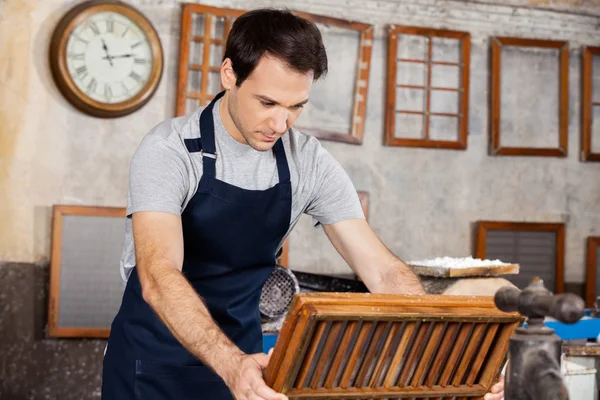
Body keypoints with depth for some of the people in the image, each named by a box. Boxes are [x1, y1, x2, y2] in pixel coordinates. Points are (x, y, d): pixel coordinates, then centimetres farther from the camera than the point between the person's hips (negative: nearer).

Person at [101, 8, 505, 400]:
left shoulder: (311, 163, -8)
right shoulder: (169, 150, -21)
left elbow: (383, 270, -10)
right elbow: (158, 275, -34)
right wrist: (230, 363, -49)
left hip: (241, 356, 4)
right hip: (154, 360, -4)